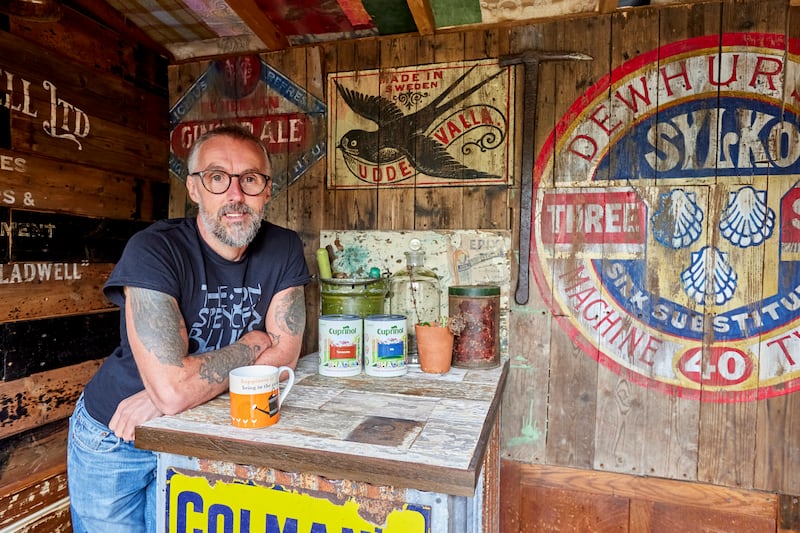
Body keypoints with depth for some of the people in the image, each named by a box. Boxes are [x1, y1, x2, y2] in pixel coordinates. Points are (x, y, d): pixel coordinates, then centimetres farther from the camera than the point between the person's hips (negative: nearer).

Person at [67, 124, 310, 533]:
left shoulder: (283, 250, -13)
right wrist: (252, 344, -19)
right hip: (114, 441, -3)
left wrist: (185, 384, -25)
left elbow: (284, 355, -16)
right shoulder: (153, 250, -26)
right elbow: (172, 388, -35)